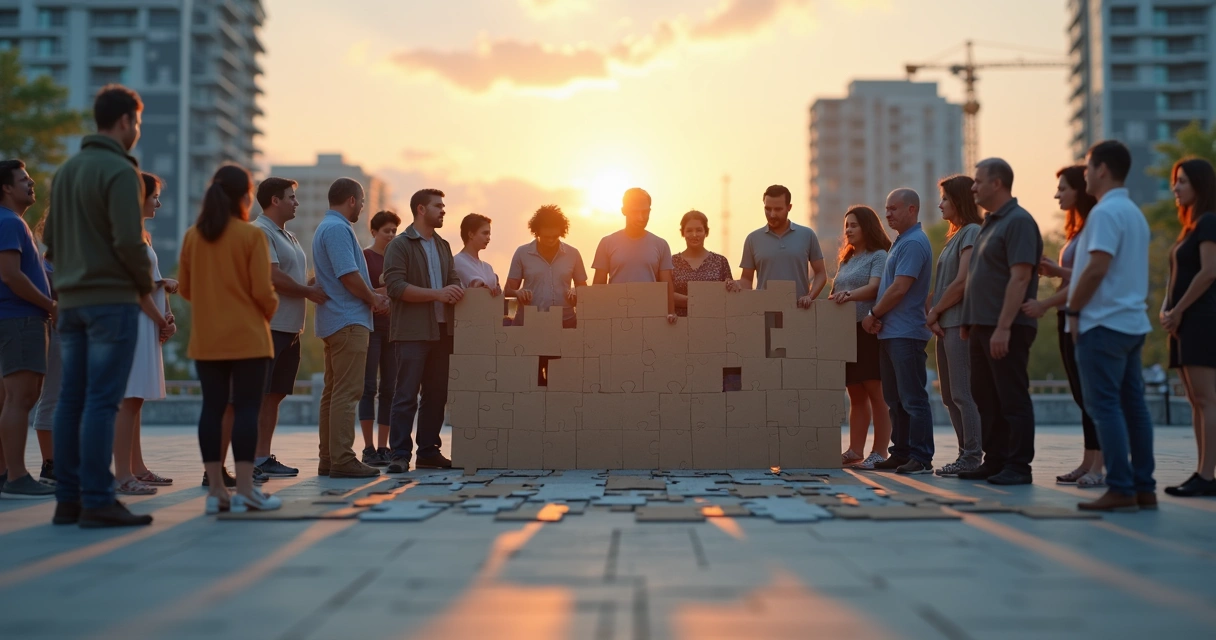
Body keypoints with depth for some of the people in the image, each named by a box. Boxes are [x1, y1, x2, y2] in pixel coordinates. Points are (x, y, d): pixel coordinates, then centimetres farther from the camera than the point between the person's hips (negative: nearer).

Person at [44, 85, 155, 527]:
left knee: (71, 399, 8)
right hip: (113, 298, -8)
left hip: (71, 300, 8)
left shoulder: (65, 170, 15)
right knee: (102, 401, -7)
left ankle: (67, 499, 12)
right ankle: (97, 501, -6)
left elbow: (50, 237, 18)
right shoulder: (121, 171, -11)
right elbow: (128, 241, -19)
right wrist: (146, 283, -4)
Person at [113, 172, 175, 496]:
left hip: (148, 323, 10)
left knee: (134, 400, 13)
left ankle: (137, 469, 19)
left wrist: (167, 317, 3)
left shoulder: (142, 235, 19)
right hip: (134, 321, -10)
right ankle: (122, 475, -10)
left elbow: (156, 281, 17)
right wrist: (162, 322, -8)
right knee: (129, 399, -10)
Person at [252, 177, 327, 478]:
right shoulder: (259, 232, -9)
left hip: (289, 329, 9)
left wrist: (315, 287, 5)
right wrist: (309, 291, -9)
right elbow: (273, 276, -18)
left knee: (275, 394, 10)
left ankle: (263, 457, 14)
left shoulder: (288, 236, 22)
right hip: (268, 327, -9)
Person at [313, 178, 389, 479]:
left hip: (334, 321, 11)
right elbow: (349, 275, -21)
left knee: (334, 391, 12)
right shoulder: (338, 229, -14)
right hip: (349, 321, -11)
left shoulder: (328, 227, 19)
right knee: (347, 392, -10)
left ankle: (329, 459, 16)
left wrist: (372, 295, 10)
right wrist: (373, 299, -6)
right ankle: (342, 459, -11)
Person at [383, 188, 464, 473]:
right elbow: (395, 286, -14)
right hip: (412, 331, -7)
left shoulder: (443, 246, 19)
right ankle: (400, 455, -3)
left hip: (442, 330, 7)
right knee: (407, 395, -6)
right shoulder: (400, 245, -3)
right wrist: (437, 294, -19)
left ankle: (429, 452, 16)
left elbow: (454, 279, 15)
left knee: (436, 394, 9)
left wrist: (455, 290, -9)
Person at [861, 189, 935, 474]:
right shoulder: (900, 242, 19)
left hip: (906, 333, -10)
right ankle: (901, 453, 18)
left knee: (913, 398, -7)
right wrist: (877, 318, 4)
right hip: (890, 332, 10)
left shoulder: (914, 243, -13)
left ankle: (921, 457, -4)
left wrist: (873, 315, -7)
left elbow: (899, 288, -19)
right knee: (895, 399, 12)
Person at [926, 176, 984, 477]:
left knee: (963, 393, -9)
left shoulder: (972, 232, -8)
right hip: (946, 325, 10)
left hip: (960, 324, -10)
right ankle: (967, 454, 15)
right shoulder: (955, 235, 21)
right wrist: (934, 316, 4)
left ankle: (973, 456, -5)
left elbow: (962, 282, -16)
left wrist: (934, 312, -8)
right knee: (950, 396, 10)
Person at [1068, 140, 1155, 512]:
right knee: (1133, 404, 9)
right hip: (1133, 321, 9)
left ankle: (1120, 490, -9)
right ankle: (1144, 488, 12)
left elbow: (1097, 268, -21)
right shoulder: (1134, 212, 17)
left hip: (1104, 323, -9)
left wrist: (1073, 309, -11)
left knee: (1105, 406, -8)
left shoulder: (1106, 211, -13)